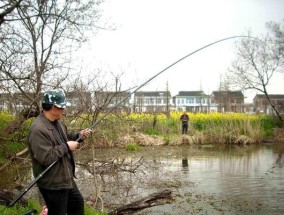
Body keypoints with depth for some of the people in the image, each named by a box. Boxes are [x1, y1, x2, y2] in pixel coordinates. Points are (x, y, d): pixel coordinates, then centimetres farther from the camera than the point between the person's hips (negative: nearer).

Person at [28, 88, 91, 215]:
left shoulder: (56, 121, 3)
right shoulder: (38, 129, -28)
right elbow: (46, 158, -32)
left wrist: (78, 136, 1)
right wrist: (66, 147, -23)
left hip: (66, 178, 10)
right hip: (52, 184, -10)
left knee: (77, 203, 26)